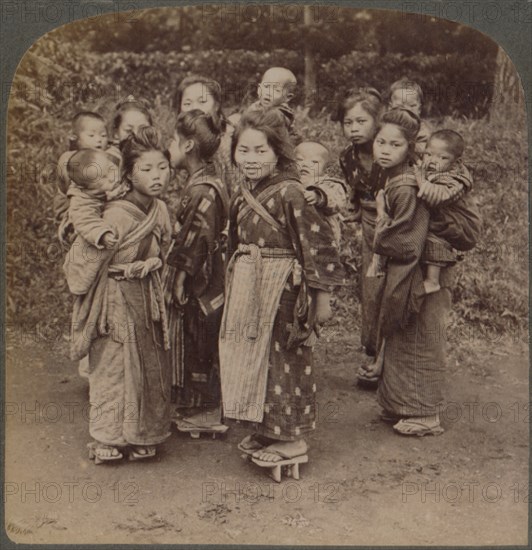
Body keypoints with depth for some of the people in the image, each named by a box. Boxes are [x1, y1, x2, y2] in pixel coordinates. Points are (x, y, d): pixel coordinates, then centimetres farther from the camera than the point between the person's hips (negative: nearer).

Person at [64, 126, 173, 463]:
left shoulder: (161, 210, 0)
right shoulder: (116, 216, -22)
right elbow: (85, 261, -13)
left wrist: (154, 263, -2)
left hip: (148, 298, 7)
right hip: (116, 299, -6)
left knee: (151, 366, 11)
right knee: (114, 367, 3)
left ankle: (142, 436, 25)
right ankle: (108, 441, 19)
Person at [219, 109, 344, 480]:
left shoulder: (289, 194, -17)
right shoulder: (243, 197, 8)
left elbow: (318, 243, -18)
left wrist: (322, 295, -16)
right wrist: (234, 287, 19)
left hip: (282, 287, -8)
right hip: (249, 288, 9)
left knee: (283, 359, 1)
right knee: (255, 357, 15)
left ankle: (293, 440, 16)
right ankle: (267, 430, 30)